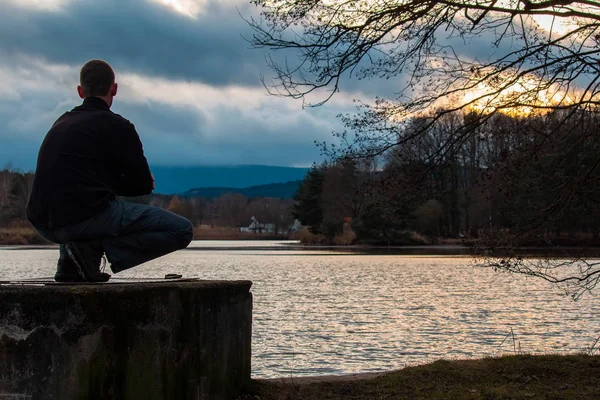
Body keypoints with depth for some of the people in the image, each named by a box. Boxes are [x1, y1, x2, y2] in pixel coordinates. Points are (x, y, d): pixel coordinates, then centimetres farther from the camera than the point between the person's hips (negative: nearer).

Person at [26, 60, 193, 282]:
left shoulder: (61, 124, 21)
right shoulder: (116, 126, -1)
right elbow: (143, 185, 2)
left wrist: (110, 182, 26)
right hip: (88, 218, -8)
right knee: (181, 230, -2)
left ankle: (70, 262, 13)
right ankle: (93, 249, -12)